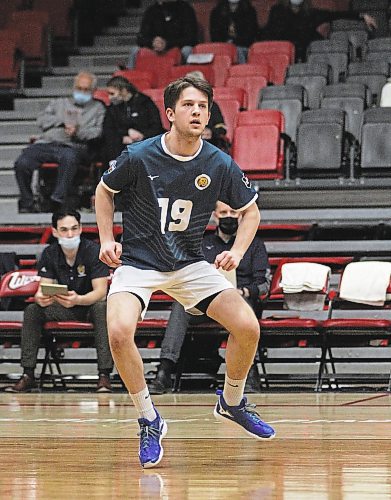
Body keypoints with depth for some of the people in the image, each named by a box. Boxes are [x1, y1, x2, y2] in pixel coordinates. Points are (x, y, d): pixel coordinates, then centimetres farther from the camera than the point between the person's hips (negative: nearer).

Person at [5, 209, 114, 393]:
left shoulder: (93, 251, -19)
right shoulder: (49, 254, -7)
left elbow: (101, 292, -25)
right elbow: (44, 287, -11)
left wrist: (77, 300, -46)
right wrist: (40, 298, -38)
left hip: (91, 304, -4)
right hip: (65, 309, 4)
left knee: (102, 307, -37)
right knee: (32, 310, -20)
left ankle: (104, 376, -39)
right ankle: (28, 375, -19)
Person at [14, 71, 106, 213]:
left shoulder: (98, 108, 24)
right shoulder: (59, 103, 32)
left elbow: (99, 132, 6)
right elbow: (41, 120, 17)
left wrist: (79, 132, -10)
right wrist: (63, 122, 3)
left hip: (74, 147, -3)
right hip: (46, 143, 3)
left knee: (69, 157, -42)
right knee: (22, 162, -26)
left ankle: (58, 200, -45)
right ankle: (27, 204, -19)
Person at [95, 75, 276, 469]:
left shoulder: (220, 166, -9)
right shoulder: (138, 156, -14)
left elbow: (250, 211, 7)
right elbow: (104, 190, 6)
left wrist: (237, 251, -9)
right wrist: (107, 239, -4)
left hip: (190, 265, 2)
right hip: (136, 263, -2)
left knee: (247, 326, -13)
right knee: (119, 333, -29)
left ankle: (231, 402, 17)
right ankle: (149, 421, -8)